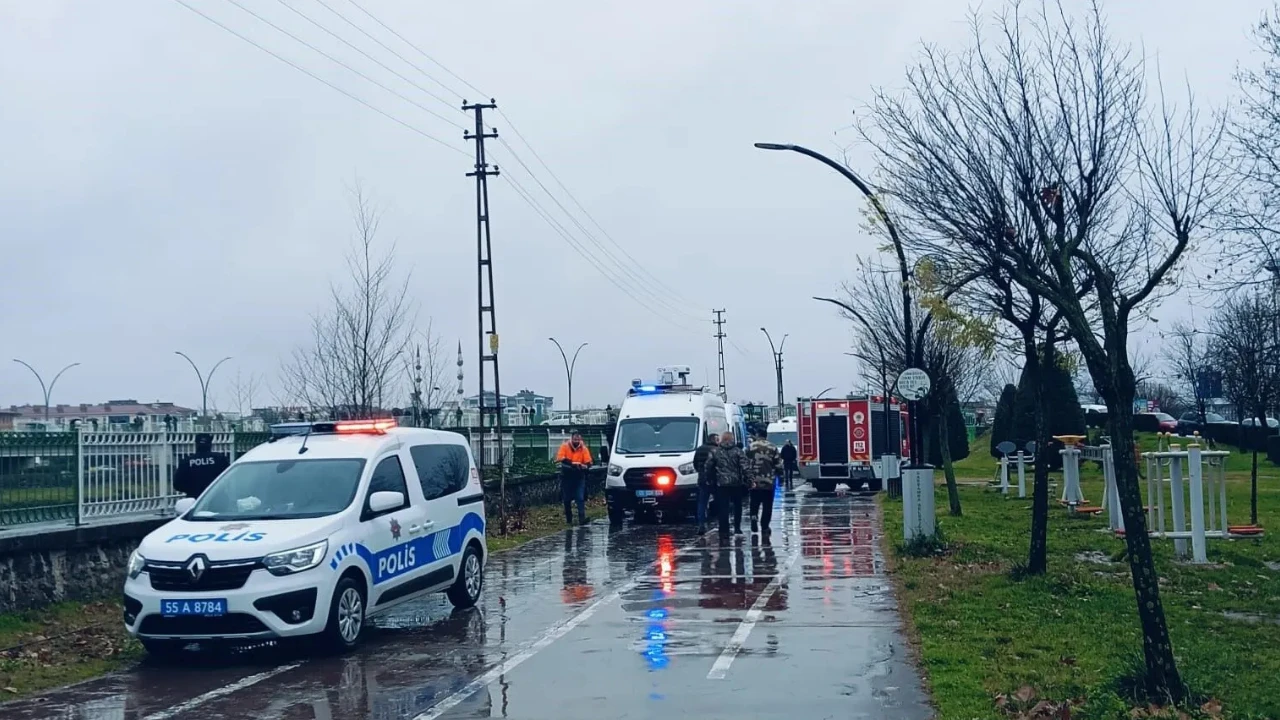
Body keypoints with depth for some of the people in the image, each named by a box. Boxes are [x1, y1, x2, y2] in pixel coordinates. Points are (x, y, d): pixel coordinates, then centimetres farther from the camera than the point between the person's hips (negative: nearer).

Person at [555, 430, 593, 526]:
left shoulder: (583, 448, -2)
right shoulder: (565, 446, -4)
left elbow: (588, 463, -7)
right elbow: (560, 459, -17)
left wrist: (584, 466, -30)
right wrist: (573, 463, -25)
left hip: (579, 476, 0)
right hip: (566, 476, 0)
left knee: (580, 498, -10)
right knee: (567, 499, 6)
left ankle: (582, 518, -16)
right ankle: (568, 519, 17)